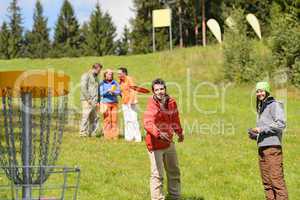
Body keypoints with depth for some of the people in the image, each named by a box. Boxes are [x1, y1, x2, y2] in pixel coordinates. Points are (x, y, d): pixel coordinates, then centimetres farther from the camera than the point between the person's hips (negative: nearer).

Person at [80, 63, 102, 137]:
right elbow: (83, 87, -13)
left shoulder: (96, 77, 22)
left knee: (94, 118, 6)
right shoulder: (86, 75, -4)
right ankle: (83, 133, -9)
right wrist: (88, 99, -17)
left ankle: (92, 133, 10)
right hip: (87, 101, -8)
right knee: (85, 116, -11)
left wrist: (98, 100, 11)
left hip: (94, 102, 8)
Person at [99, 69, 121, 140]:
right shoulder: (102, 83, 4)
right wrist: (107, 91, -19)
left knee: (114, 119, -3)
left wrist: (113, 92, -16)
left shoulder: (115, 83, 10)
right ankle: (107, 136, -3)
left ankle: (115, 136, 1)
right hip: (105, 103, -2)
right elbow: (101, 93, -3)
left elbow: (118, 92, 3)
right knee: (107, 119, -7)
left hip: (114, 103, 2)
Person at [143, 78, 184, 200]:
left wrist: (179, 132, 31)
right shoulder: (152, 105, -22)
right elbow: (148, 123, -40)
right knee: (157, 175, -9)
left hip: (169, 142, 8)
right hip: (155, 144, -7)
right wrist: (159, 134, -56)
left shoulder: (171, 102, -1)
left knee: (174, 172, 20)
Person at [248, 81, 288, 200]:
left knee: (276, 178, -12)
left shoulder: (274, 105, -2)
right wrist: (254, 135, 10)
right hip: (262, 147, 9)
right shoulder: (261, 108, 23)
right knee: (267, 181, 6)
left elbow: (281, 124, -14)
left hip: (272, 146, -9)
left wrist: (262, 129, -14)